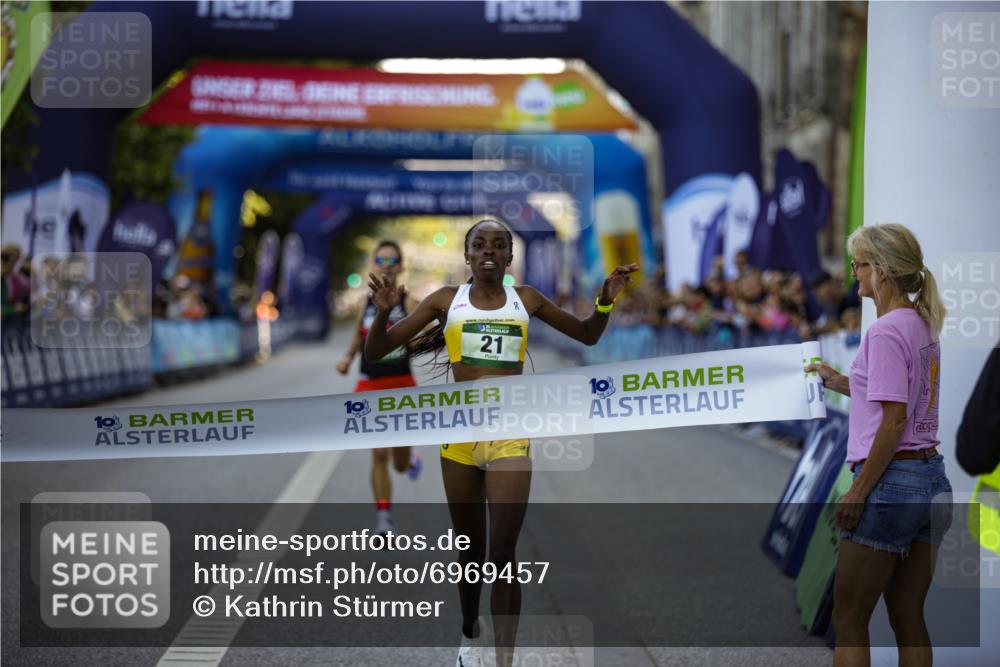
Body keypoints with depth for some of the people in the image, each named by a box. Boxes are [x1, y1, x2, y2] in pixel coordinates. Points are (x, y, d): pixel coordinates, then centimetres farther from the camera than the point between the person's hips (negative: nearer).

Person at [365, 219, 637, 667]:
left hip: (510, 434, -1)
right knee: (470, 549, 12)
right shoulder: (446, 300, 3)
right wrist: (383, 311, -15)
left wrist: (605, 301, 1)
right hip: (459, 432, 1)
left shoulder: (526, 299, 6)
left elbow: (587, 335, 20)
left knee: (503, 555, -10)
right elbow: (376, 353, 4)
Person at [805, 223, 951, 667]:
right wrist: (840, 383, 22)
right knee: (908, 618, 13)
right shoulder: (922, 326, 13)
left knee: (848, 619, 0)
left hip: (891, 478, -9)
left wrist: (859, 491, -15)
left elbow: (894, 421, -19)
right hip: (933, 477, 9)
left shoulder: (886, 331, -14)